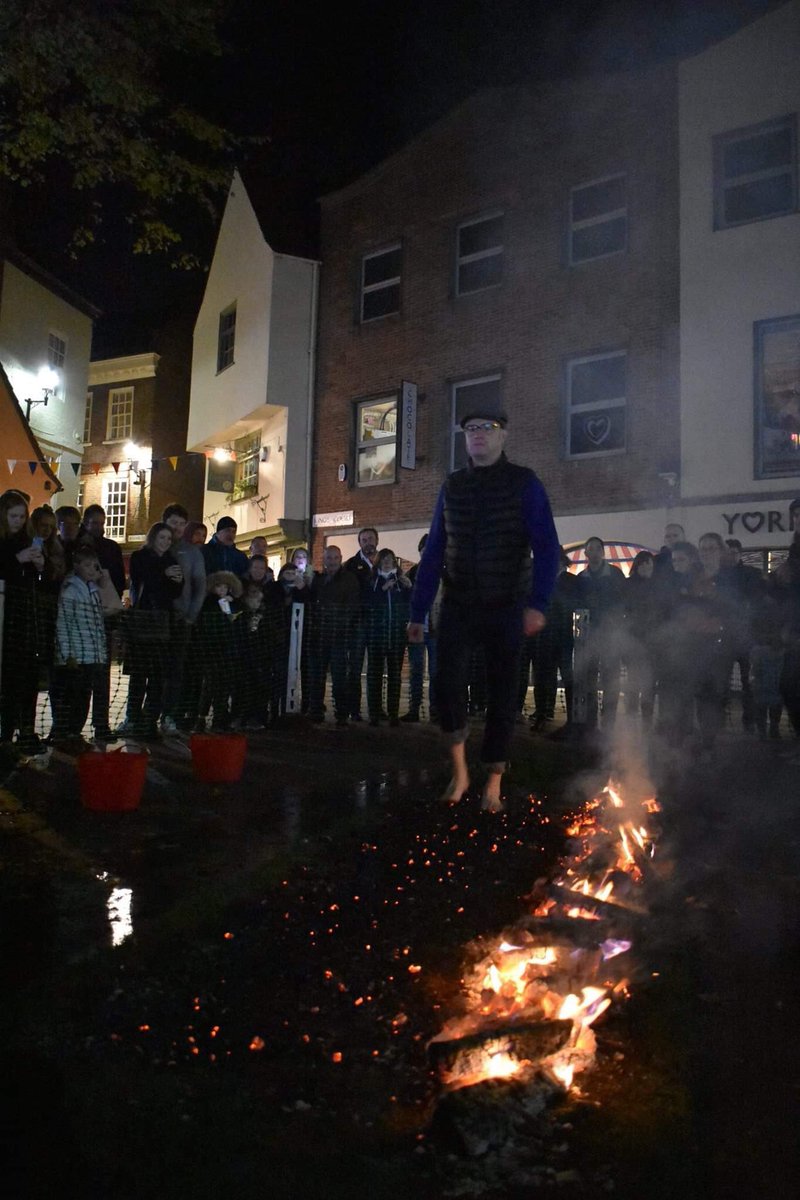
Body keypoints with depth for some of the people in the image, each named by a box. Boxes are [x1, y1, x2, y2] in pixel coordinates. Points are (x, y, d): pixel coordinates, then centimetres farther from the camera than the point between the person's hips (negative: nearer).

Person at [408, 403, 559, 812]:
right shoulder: (452, 486, 7)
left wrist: (537, 604, -22)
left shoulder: (524, 483, -3)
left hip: (506, 608, -2)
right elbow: (433, 552, 7)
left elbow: (547, 548, -9)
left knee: (501, 695, 6)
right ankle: (459, 770, 8)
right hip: (459, 606, 2)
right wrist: (418, 613, 5)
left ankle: (493, 786, 21)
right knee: (447, 685, -15)